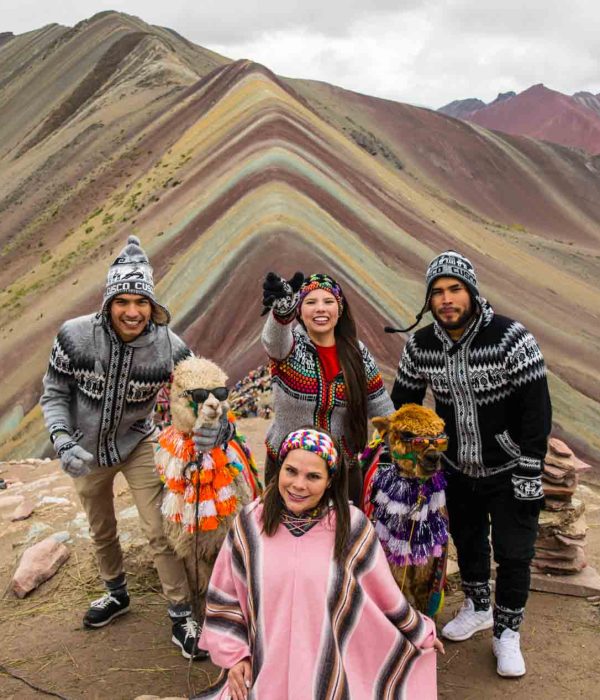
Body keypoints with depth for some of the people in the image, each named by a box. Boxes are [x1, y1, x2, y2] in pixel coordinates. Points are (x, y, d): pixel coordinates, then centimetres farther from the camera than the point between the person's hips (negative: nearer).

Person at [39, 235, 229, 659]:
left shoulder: (168, 346, -25)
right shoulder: (75, 336, -24)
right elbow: (54, 394, -11)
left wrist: (216, 427, -40)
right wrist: (62, 440, -27)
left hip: (137, 444, -1)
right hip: (86, 451, 2)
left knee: (159, 530, -6)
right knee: (101, 529, 21)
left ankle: (182, 617, 12)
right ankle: (117, 594, 47)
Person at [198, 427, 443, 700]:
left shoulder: (352, 526, -13)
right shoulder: (249, 523, -9)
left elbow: (385, 595, 2)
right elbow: (224, 595, 3)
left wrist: (420, 634, 13)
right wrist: (234, 655, -1)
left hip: (330, 677, -1)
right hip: (262, 676, 1)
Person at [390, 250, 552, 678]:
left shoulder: (512, 339, -22)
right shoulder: (420, 346, -9)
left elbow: (537, 412, -19)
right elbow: (403, 404, 4)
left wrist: (530, 477, -19)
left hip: (508, 471, -4)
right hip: (458, 469, 4)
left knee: (514, 553, 5)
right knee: (467, 541, 20)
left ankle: (506, 632, 28)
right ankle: (478, 608, 45)